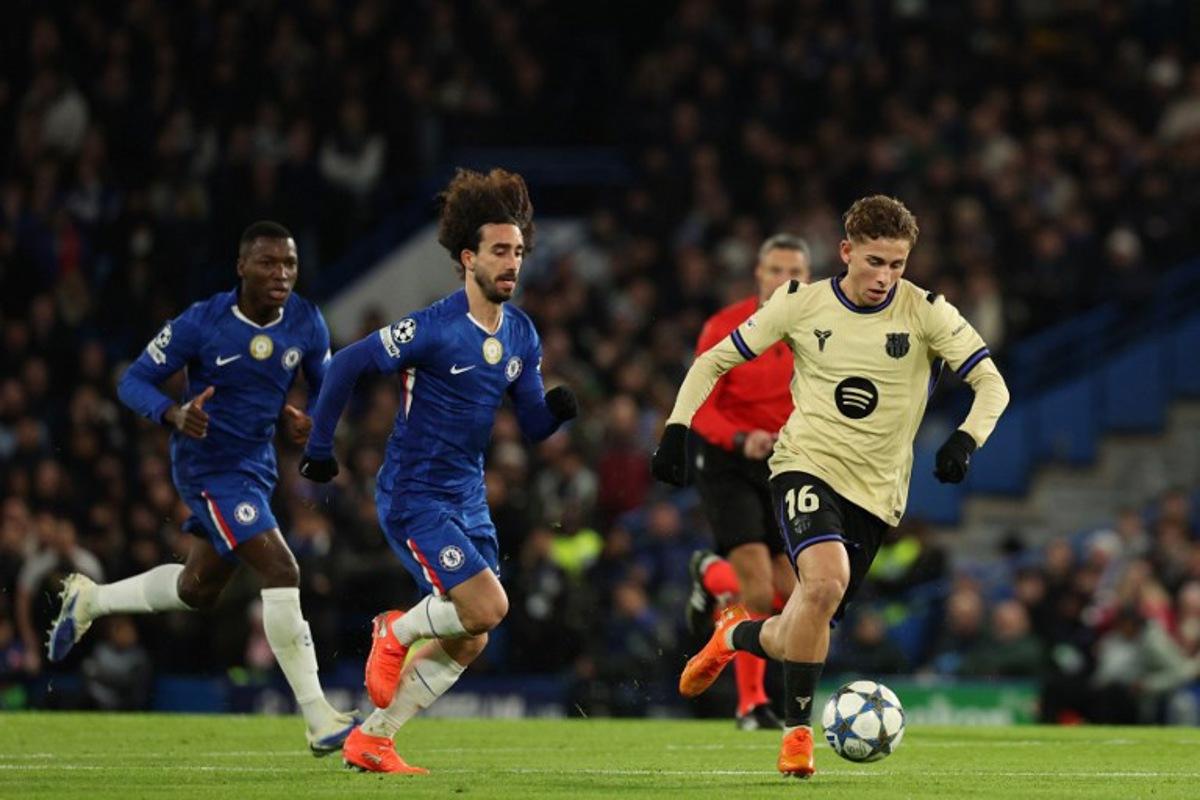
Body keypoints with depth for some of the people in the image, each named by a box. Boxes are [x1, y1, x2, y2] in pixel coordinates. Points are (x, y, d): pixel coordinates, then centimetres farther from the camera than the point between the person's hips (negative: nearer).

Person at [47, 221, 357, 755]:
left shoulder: (306, 324, -5)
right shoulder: (201, 324, -19)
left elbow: (326, 387, 11)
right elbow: (133, 381, -12)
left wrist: (310, 421, -13)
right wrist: (174, 414, -32)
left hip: (258, 466, 7)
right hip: (209, 466, -7)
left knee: (198, 589, 21)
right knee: (281, 572, -19)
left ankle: (90, 600, 45)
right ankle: (319, 721, -17)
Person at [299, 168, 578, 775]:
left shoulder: (521, 335, 5)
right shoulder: (434, 329, -18)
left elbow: (532, 425, 8)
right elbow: (347, 364, -13)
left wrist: (556, 409, -14)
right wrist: (320, 446, -11)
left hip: (467, 497, 8)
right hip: (415, 496, -8)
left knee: (469, 642, 6)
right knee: (487, 606, -21)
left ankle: (371, 740, 17)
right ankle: (395, 634, 10)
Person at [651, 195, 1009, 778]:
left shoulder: (926, 313, -3)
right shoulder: (802, 303, -1)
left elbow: (992, 384, -2)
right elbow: (715, 361, 8)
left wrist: (965, 441, -21)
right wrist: (677, 429, -4)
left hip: (875, 491, 2)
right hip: (806, 466, -2)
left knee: (796, 640, 1)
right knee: (826, 581, -31)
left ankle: (735, 635, 38)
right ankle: (797, 730, -18)